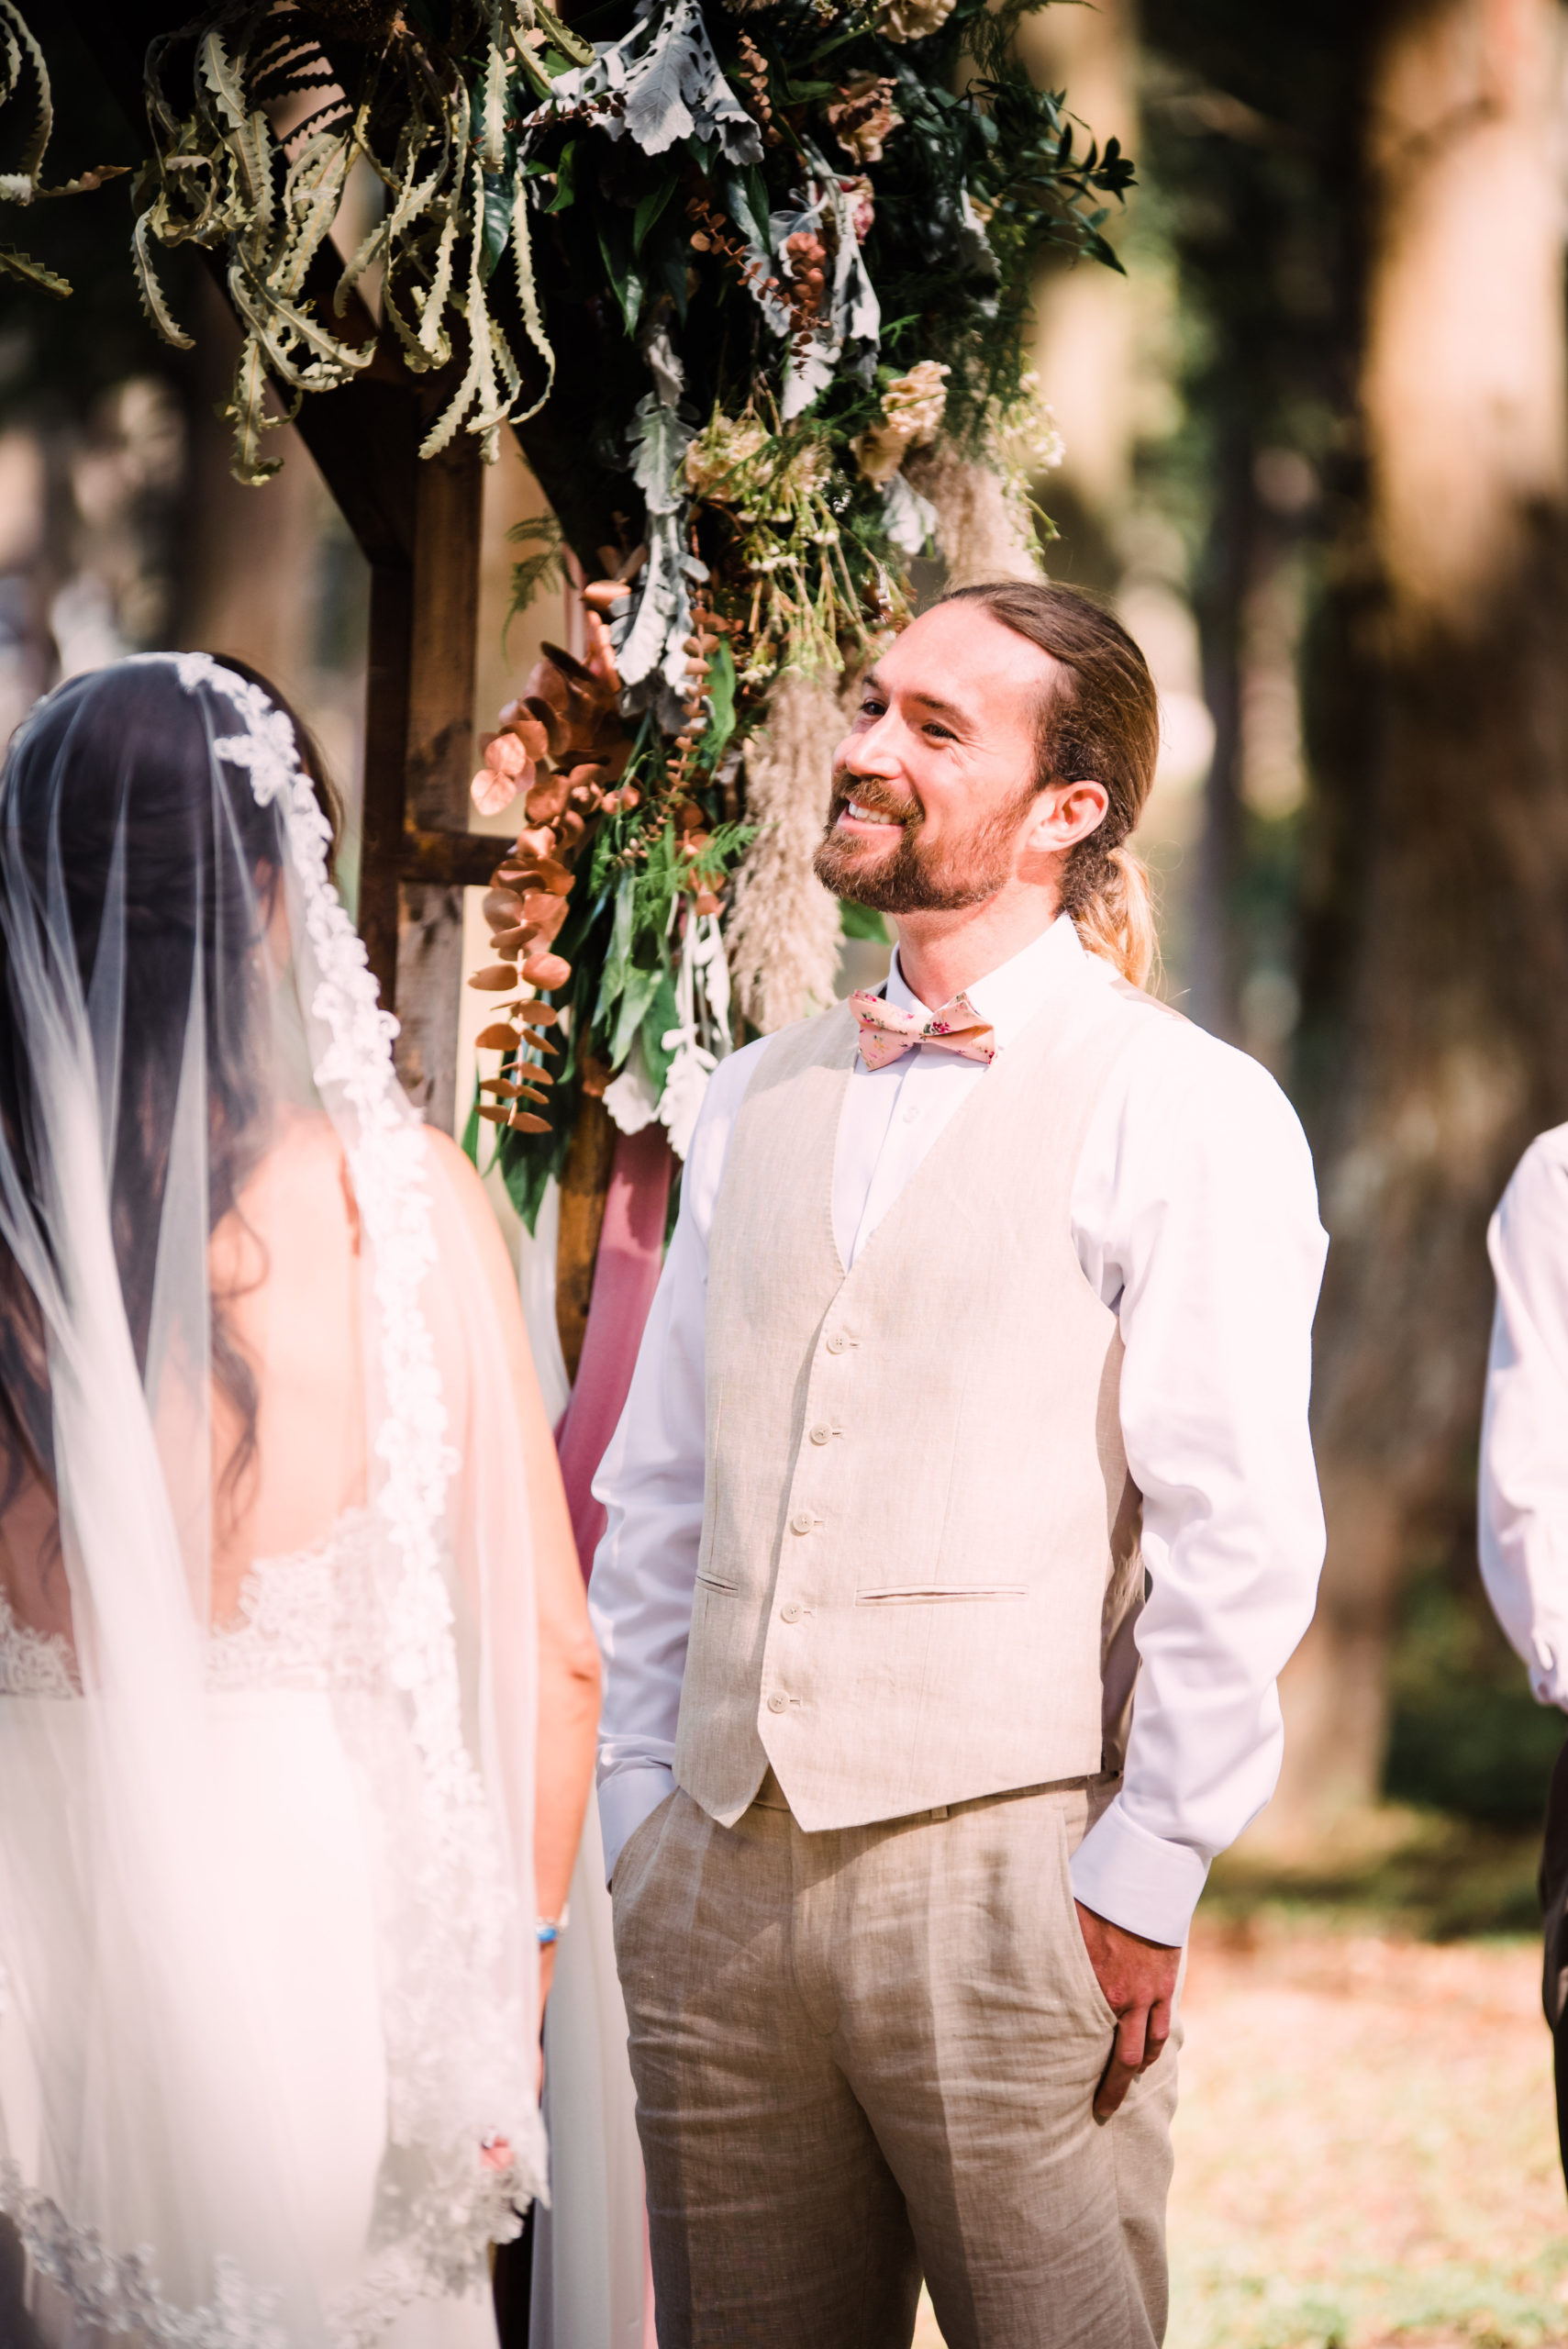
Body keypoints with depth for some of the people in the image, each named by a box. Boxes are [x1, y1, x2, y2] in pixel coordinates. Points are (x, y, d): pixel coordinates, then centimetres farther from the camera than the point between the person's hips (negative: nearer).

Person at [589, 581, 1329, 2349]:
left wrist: (1143, 1885, -11)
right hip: (713, 1876, 5)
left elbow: (1237, 1542, -8)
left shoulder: (1180, 1110, -3)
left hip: (1002, 1872, -5)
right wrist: (638, 1808, 11)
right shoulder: (757, 1101, 16)